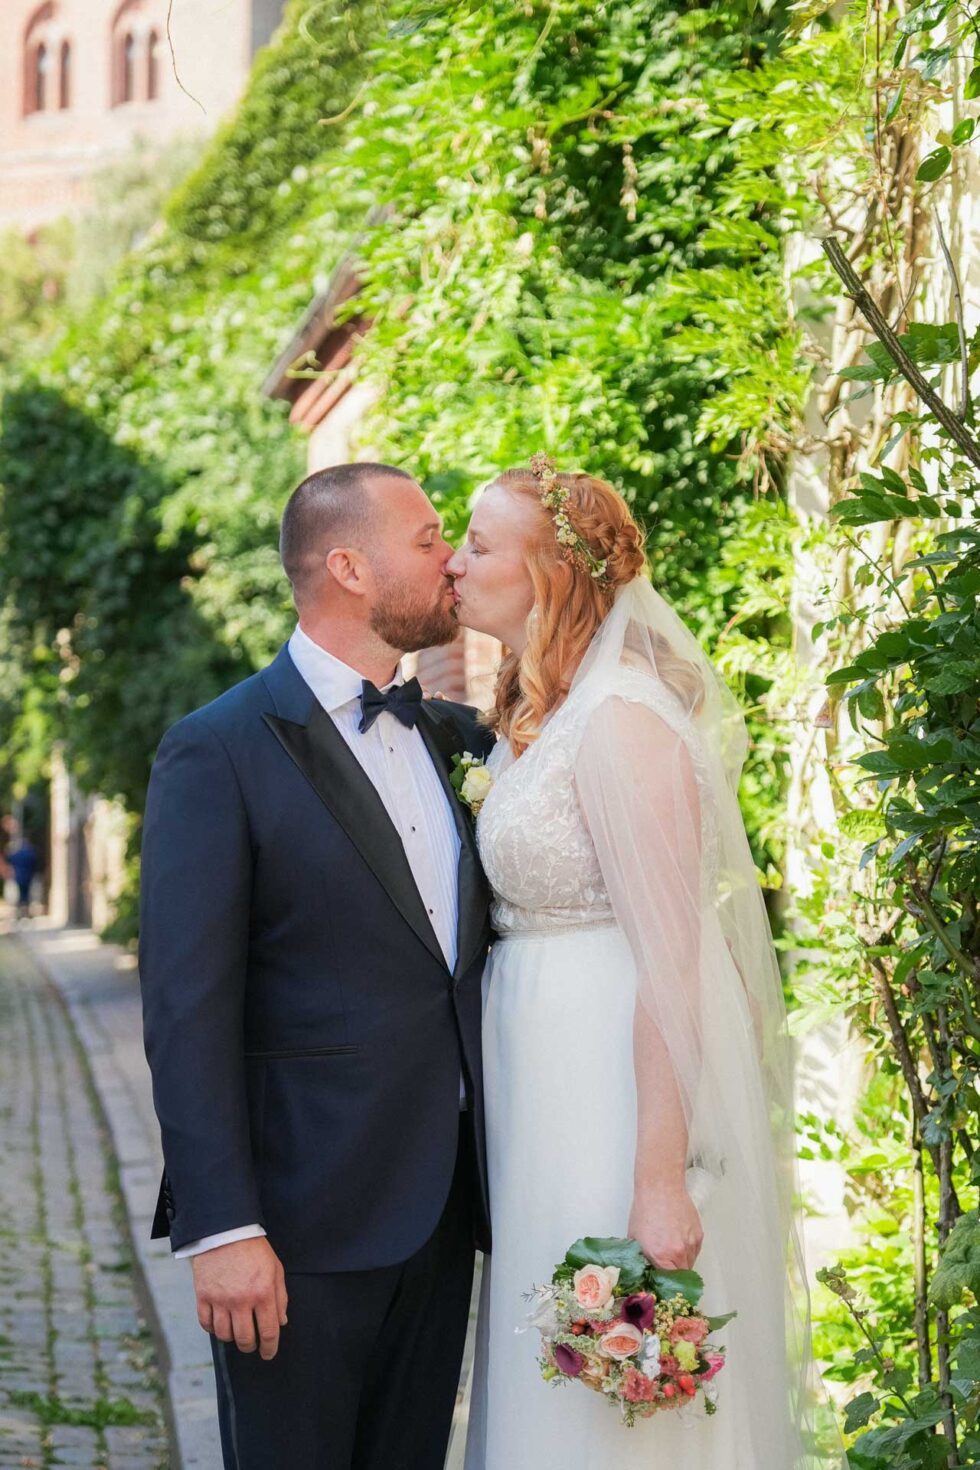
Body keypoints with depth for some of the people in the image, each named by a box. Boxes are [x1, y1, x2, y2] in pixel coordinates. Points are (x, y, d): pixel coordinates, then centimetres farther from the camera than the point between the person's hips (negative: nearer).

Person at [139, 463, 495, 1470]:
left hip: (443, 1201, 6)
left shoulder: (453, 736, 10)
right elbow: (186, 1008, -14)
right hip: (305, 1217, -6)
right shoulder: (218, 753, -9)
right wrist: (220, 1227, -18)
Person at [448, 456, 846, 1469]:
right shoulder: (530, 719, 11)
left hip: (624, 1090, -9)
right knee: (550, 1383, 16)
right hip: (544, 1071, 9)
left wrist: (660, 1183, -24)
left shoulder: (622, 722, -18)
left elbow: (672, 963, -22)